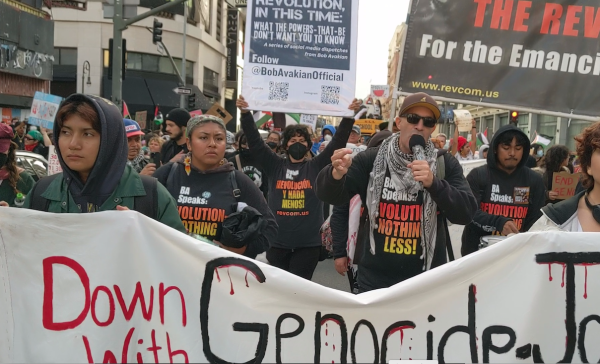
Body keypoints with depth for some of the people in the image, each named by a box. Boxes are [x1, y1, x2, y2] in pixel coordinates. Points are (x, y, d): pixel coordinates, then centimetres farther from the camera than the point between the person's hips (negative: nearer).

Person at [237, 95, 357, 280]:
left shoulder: (317, 166, 4)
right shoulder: (274, 165, 6)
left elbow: (338, 142, -3)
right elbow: (255, 141, -1)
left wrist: (349, 118, -14)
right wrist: (245, 113, -11)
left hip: (309, 243, -1)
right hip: (277, 242, 1)